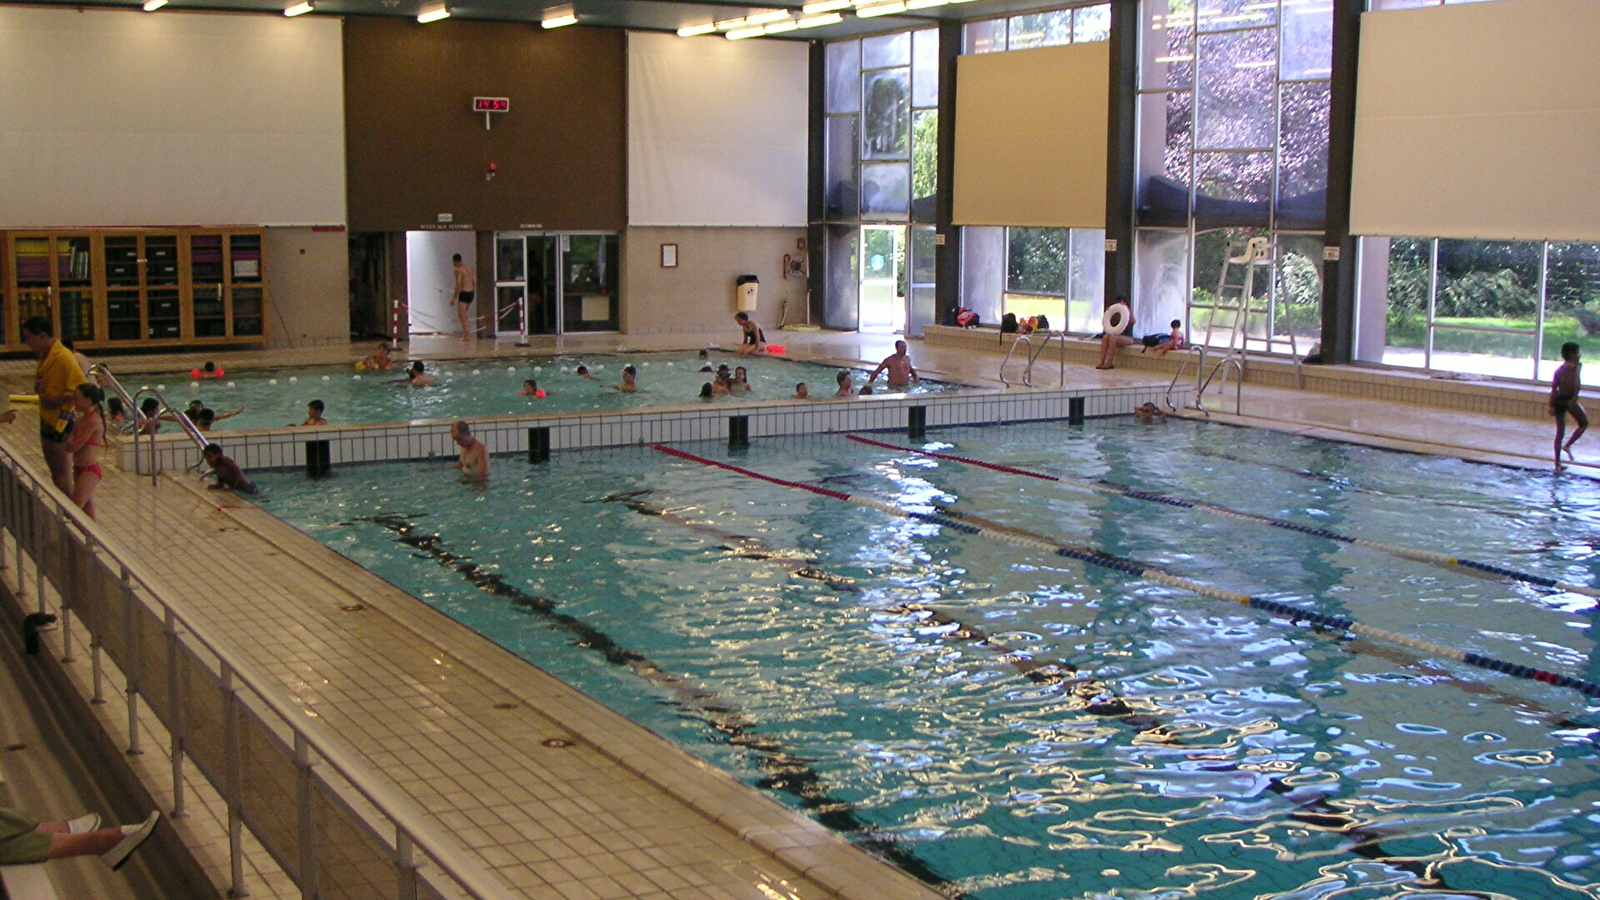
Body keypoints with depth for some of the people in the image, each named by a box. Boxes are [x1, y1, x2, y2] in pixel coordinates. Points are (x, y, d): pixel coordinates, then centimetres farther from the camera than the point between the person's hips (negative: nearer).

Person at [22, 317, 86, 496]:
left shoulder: (63, 358, -21)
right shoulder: (44, 356, 9)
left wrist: (55, 401, -20)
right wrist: (37, 388, -1)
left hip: (61, 422, -10)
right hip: (47, 420, 10)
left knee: (62, 475, -3)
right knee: (55, 473, 18)